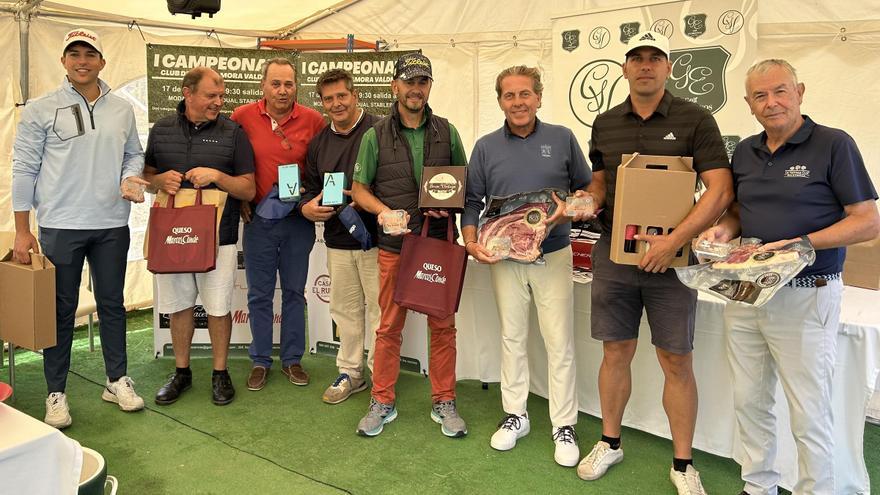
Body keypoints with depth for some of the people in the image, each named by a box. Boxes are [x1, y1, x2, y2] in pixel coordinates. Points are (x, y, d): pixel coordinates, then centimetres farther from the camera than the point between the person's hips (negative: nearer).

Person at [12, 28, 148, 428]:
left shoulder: (122, 110, 7)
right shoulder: (41, 110, -2)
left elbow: (133, 153, 18)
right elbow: (25, 168, -2)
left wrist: (130, 178, -6)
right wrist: (22, 230, -4)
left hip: (112, 225, 3)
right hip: (60, 226, -3)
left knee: (112, 304, 12)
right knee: (62, 310, 6)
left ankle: (117, 380, 25)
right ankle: (56, 393, 18)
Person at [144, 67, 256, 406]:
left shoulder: (233, 132, 0)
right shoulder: (161, 130, 7)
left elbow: (248, 189, -1)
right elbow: (147, 176, 14)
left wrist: (217, 176, -18)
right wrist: (160, 181, -9)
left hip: (217, 235, -2)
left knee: (218, 307, 3)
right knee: (178, 305, 12)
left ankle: (220, 373, 22)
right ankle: (181, 372, 29)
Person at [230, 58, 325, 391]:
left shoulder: (313, 120, -3)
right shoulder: (242, 117, -4)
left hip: (298, 219, 1)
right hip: (258, 218, 0)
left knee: (294, 292, 11)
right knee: (259, 295, 9)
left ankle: (292, 359, 25)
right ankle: (260, 361, 23)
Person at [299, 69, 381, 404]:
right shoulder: (318, 143, 13)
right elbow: (309, 190, 18)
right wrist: (309, 207, -5)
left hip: (376, 238, -5)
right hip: (337, 242, 6)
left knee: (379, 307, 2)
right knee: (345, 308, 15)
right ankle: (350, 373, 29)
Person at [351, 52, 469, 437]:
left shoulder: (447, 132, 7)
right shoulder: (376, 136, 3)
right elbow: (359, 189, 6)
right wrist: (383, 211, -13)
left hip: (440, 243, 1)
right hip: (394, 246, -1)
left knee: (443, 325, 7)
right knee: (389, 326, 6)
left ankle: (444, 402, 21)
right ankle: (382, 402, 21)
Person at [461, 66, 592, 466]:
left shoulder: (562, 139, 2)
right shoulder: (486, 147, 5)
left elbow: (586, 189, 8)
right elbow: (472, 201, 5)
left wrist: (571, 208, -13)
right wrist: (471, 243, -9)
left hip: (553, 256, -1)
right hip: (504, 257, 2)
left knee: (559, 343, 1)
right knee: (512, 338, 11)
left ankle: (564, 426, 15)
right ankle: (515, 415, 26)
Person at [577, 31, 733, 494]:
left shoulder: (695, 119, -3)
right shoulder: (605, 124, 9)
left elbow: (720, 189, -10)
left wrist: (675, 240, -20)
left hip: (671, 256, -3)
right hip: (613, 252, 3)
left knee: (677, 361, 4)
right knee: (616, 352, 11)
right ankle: (610, 443, 29)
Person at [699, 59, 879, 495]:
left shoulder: (833, 145, -8)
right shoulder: (745, 152, 9)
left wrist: (801, 243, -21)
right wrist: (723, 229, -3)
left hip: (804, 297, -6)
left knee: (808, 413, 3)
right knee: (749, 401, 15)